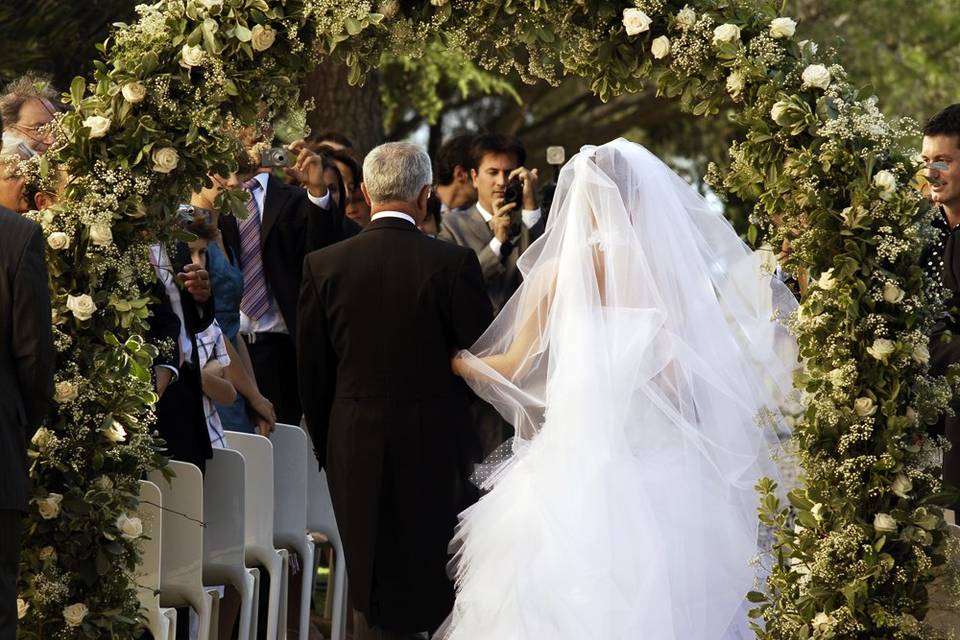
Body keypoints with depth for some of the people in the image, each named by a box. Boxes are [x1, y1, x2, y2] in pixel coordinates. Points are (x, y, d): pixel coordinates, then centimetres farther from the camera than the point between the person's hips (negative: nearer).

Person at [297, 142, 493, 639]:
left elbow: (312, 373, 2)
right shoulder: (453, 263, -11)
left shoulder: (323, 266, -4)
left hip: (355, 452, 2)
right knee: (444, 596, 9)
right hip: (437, 449, -2)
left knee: (374, 599, 9)